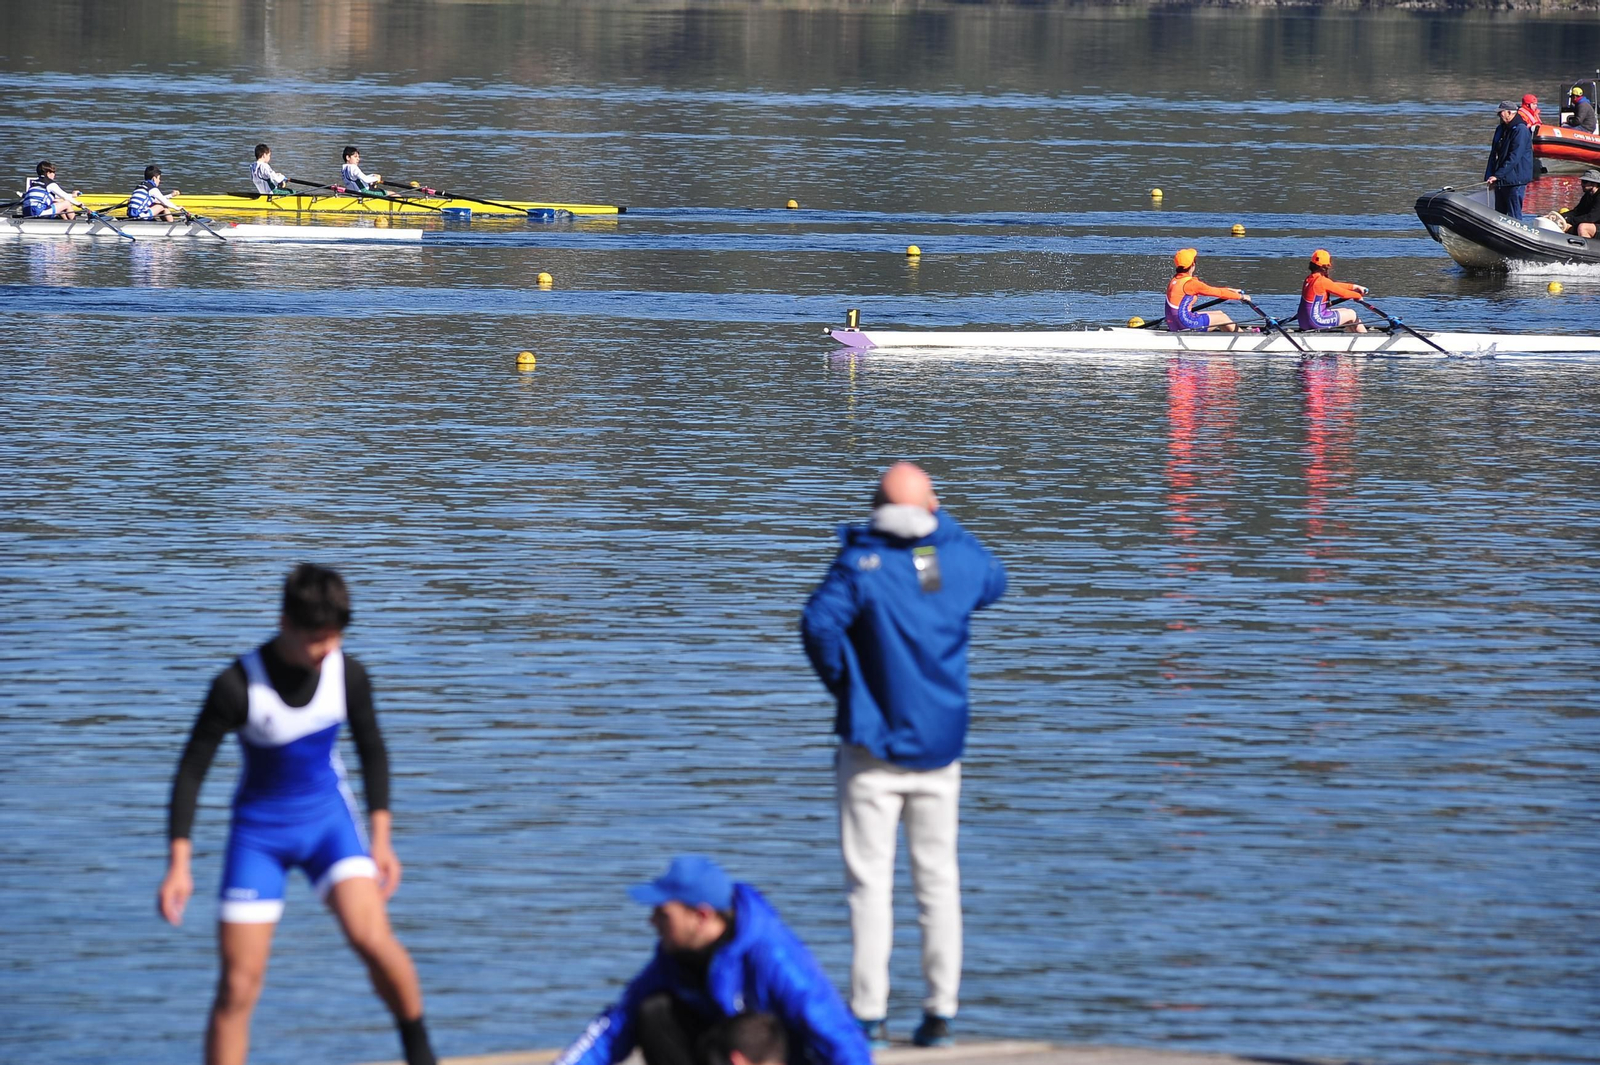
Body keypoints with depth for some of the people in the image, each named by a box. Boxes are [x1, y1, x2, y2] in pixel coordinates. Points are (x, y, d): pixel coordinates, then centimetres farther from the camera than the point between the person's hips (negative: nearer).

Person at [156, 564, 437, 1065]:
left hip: (329, 817, 2)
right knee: (238, 986, -5)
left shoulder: (348, 675, -12)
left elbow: (372, 751, 6)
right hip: (259, 831, -2)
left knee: (371, 936, -21)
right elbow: (191, 770, -15)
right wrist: (178, 864, -18)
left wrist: (380, 840, 5)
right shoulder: (237, 686, -22)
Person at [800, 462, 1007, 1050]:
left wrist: (844, 685, -7)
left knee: (869, 879, -1)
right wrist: (943, 523, 24)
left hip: (874, 743, -4)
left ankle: (869, 1013, -3)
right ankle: (940, 1012, 9)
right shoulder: (960, 559, 2)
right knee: (938, 878, 10)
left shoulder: (861, 563, -10)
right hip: (940, 745, 4)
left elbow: (819, 623, -23)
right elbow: (994, 582, 25)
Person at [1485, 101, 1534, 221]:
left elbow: (1514, 157, -20)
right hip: (1501, 181, 9)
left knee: (1514, 216, -8)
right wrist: (1489, 176, 8)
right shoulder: (1501, 130, 15)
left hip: (1515, 180, -9)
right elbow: (1494, 155, 18)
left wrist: (1497, 175, -23)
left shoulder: (1520, 130, -13)